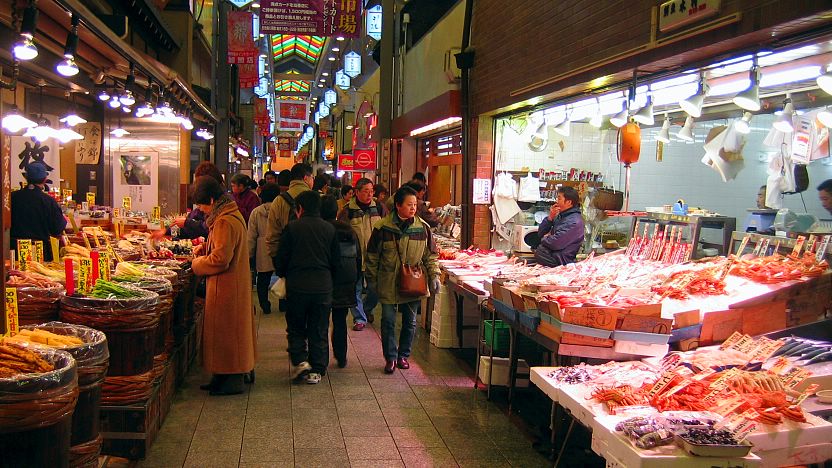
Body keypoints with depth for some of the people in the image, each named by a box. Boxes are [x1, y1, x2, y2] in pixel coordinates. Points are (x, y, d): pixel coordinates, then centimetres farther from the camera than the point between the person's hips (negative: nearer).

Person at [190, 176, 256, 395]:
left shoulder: (224, 222, -22)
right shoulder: (232, 214, 11)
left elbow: (221, 260, -24)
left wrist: (198, 263, -8)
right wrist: (206, 247, 11)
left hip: (226, 287, -10)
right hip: (235, 283, 10)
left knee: (226, 330, 0)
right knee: (230, 330, 16)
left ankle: (233, 381, 9)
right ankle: (229, 376, 26)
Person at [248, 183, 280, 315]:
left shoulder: (256, 212, -3)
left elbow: (251, 236, 0)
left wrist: (250, 254, 8)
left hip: (263, 252, 0)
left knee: (263, 280, 12)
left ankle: (265, 306, 14)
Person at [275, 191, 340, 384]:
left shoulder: (292, 227, -6)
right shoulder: (330, 229, 2)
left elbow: (282, 258, -3)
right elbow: (336, 259, 6)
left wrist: (283, 274, 17)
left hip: (297, 286, -2)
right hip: (323, 286, 2)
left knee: (295, 327, 15)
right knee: (319, 330, 9)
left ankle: (300, 361, 0)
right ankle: (316, 370, 12)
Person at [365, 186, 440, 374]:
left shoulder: (423, 228, 0)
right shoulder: (382, 227, -7)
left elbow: (430, 255, 9)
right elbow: (372, 256, 2)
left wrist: (434, 275, 1)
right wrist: (371, 279, 4)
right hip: (388, 283, -2)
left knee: (410, 322, 9)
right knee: (388, 321, 1)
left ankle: (403, 355, 25)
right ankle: (390, 358, 14)